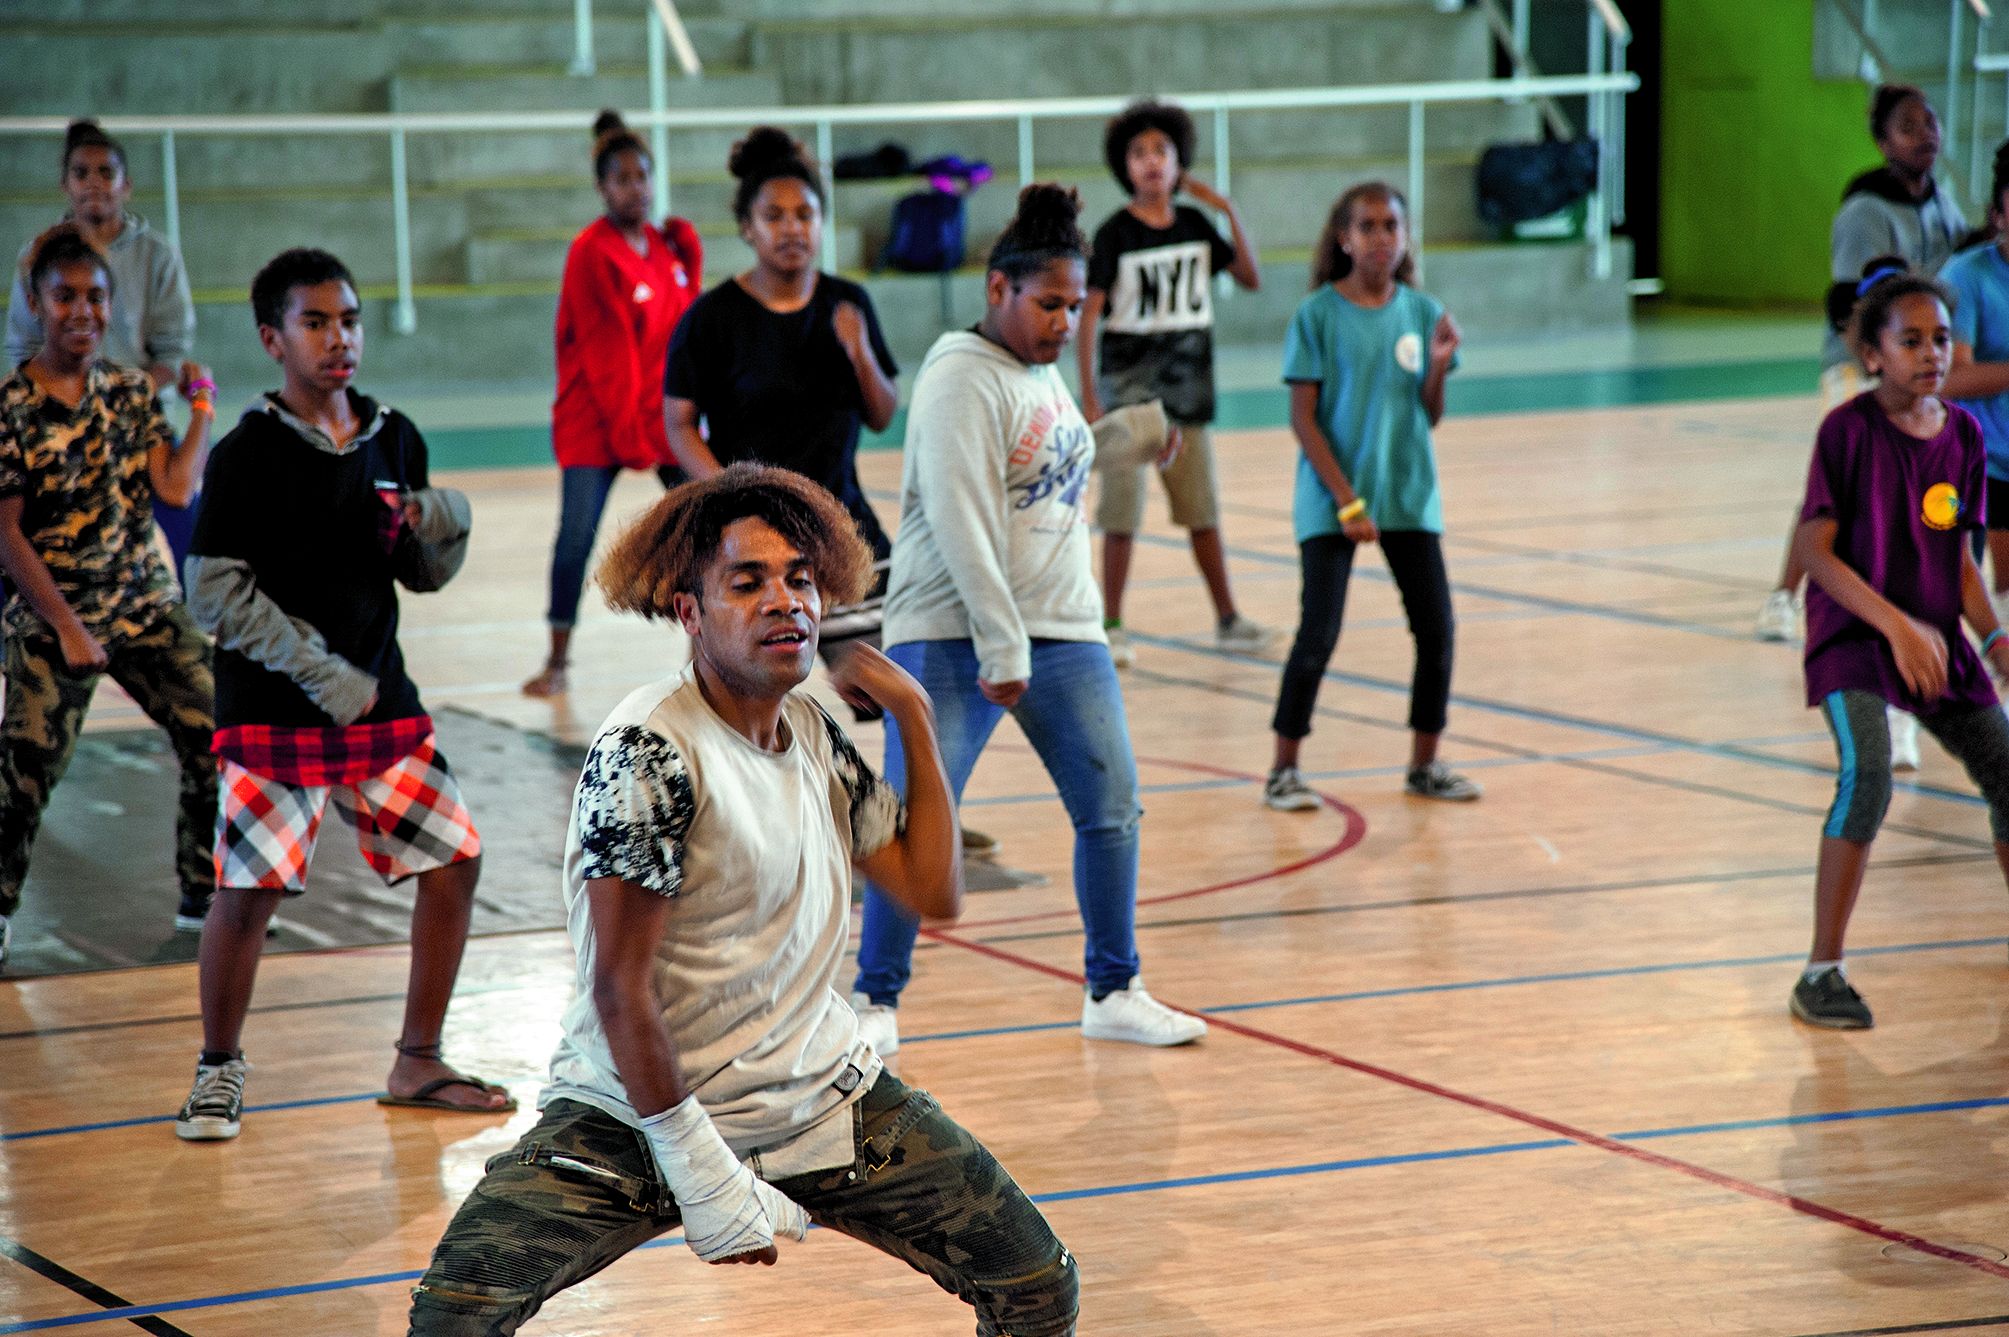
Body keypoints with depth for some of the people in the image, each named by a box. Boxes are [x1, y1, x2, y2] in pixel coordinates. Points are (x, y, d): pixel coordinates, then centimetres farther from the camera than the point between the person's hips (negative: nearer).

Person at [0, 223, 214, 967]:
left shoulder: (130, 392, 6)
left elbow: (175, 488, -3)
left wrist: (202, 409, 0)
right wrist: (67, 628, -14)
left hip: (146, 606, 5)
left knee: (217, 739, 0)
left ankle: (204, 897, 16)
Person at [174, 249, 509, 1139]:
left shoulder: (395, 441, 7)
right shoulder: (248, 455, -9)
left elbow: (424, 575, 16)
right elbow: (216, 592, -12)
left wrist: (443, 525, -7)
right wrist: (321, 675, -15)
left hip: (381, 699, 6)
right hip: (272, 713, -5)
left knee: (454, 861, 4)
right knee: (247, 889, -9)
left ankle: (417, 1064, 18)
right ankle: (219, 1069, 13)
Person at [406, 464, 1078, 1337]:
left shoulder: (814, 735, 5)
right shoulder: (648, 753, -19)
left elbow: (933, 890, 6)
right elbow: (619, 986, -20)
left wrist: (914, 717, 3)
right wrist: (700, 1174, -21)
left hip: (826, 1097, 6)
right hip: (637, 1110, -6)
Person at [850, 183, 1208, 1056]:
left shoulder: (1043, 371, 13)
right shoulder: (964, 379, -13)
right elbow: (961, 521, -20)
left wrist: (1113, 439, 19)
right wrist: (1000, 648, -23)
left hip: (1064, 630, 8)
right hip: (952, 638, -8)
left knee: (1112, 805, 5)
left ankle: (1115, 993, 17)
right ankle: (875, 1002, 5)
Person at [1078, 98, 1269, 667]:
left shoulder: (1195, 224, 5)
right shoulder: (1114, 235, -8)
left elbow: (1250, 278, 6)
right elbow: (1089, 315, -10)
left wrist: (1231, 212, -3)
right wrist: (1088, 395, -16)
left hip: (1187, 390, 4)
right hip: (1128, 391, -4)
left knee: (1203, 510, 11)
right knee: (1122, 516, -2)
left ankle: (1228, 619, 20)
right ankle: (1112, 627, 7)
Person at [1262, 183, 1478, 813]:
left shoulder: (1422, 312, 4)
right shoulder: (1318, 314, -7)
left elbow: (1430, 416, 7)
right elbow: (1303, 418, -8)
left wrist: (1439, 365, -12)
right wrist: (1347, 500, -14)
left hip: (1409, 497, 4)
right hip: (1331, 500, -4)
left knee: (1436, 629, 2)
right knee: (1318, 635, -7)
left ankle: (1425, 763, 17)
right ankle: (1284, 770, 5)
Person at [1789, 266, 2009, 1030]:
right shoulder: (1848, 430, -13)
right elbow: (1815, 550, -16)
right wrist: (1897, 625, -23)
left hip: (1935, 642, 6)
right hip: (1852, 636, -6)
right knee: (1868, 774, -26)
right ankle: (1822, 972, -17)